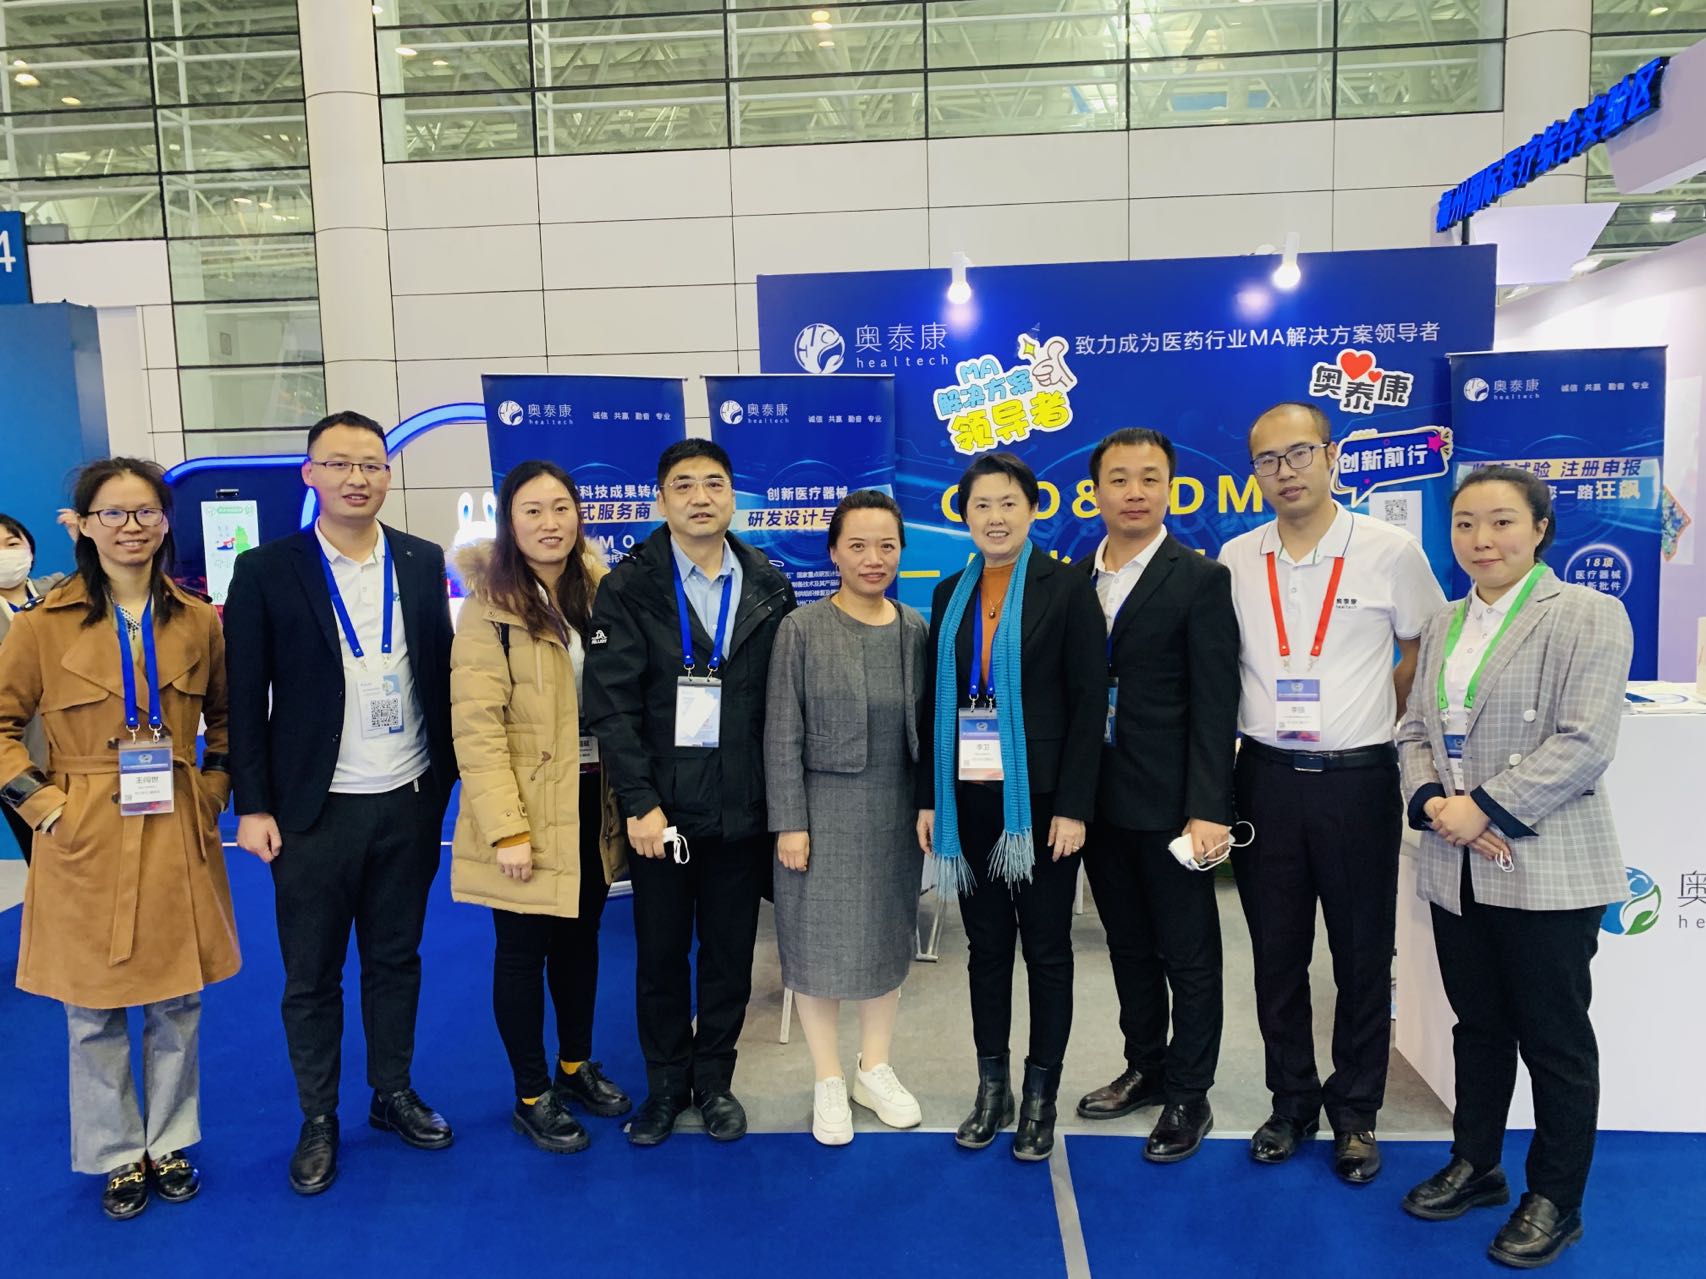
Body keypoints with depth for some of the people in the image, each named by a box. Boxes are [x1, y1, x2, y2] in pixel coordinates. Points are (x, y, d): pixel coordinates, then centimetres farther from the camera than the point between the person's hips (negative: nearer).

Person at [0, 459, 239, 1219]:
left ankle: (171, 1144, 30)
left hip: (178, 841, 2)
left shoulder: (197, 621, 3)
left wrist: (214, 790, 3)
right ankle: (118, 1156, 27)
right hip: (86, 845, -2)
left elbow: (228, 720, 14)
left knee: (178, 1007, 11)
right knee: (94, 1016, 8)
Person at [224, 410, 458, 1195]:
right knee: (311, 974, 11)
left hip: (409, 803, 2)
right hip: (314, 810, -2)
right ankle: (317, 1122, 27)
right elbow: (245, 698, -4)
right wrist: (253, 806, -7)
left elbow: (441, 674, 6)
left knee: (396, 959, 16)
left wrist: (445, 778, 3)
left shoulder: (423, 563, 2)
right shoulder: (266, 570, -5)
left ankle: (395, 1095, 33)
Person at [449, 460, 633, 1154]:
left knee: (580, 937, 18)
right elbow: (476, 727, -17)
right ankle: (532, 1097, 24)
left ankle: (575, 1066, 37)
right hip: (528, 810, -5)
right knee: (525, 949, 7)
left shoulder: (597, 589, 6)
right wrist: (505, 829, -21)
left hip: (592, 800, 6)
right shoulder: (491, 607, -13)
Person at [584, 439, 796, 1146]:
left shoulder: (769, 588, 4)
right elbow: (612, 706, -9)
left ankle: (714, 1079, 32)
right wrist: (639, 803, -15)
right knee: (660, 953, 11)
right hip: (661, 806, -2)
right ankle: (666, 1082, 31)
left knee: (730, 953, 12)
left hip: (742, 809, 2)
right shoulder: (628, 588, -3)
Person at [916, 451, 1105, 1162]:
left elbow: (1089, 703, -8)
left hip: (1041, 801, -4)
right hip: (968, 800, 4)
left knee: (1046, 948, 8)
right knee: (986, 945, 13)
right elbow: (933, 702, 10)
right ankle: (991, 1089, 26)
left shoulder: (1067, 590, -5)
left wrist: (1073, 806, -13)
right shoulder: (951, 596, 9)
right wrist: (928, 797, 5)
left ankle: (1041, 1096, 22)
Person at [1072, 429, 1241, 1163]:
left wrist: (1209, 810, -18)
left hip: (1169, 801, -5)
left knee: (1188, 953, 8)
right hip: (1098, 798, 5)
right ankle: (1145, 1068, 35)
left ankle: (1188, 1096, 23)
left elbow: (1214, 707, -12)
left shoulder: (1200, 580, -8)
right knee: (1128, 945, 18)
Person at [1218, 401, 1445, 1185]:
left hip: (1358, 779, -2)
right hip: (1266, 779, 2)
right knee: (1276, 956, 12)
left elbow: (1426, 650, 8)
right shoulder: (1234, 559, 3)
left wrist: (1373, 722, 3)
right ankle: (1292, 1103, 28)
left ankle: (1356, 1114, 26)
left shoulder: (1390, 551, -4)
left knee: (1363, 958, 9)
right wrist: (1258, 721, 7)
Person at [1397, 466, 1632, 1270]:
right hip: (1455, 868, 6)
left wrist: (1487, 809, -18)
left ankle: (1555, 1201, 23)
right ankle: (1475, 1165, 34)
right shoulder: (1444, 624, 13)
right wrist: (1433, 801, -7)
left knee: (1554, 1037, 7)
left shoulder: (1586, 615, -6)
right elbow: (1415, 729, 11)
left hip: (1546, 868, -5)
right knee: (1478, 1025, 17)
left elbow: (1584, 742, -15)